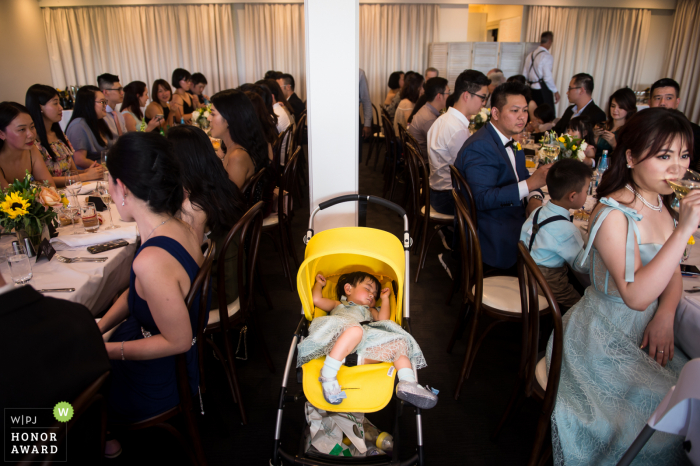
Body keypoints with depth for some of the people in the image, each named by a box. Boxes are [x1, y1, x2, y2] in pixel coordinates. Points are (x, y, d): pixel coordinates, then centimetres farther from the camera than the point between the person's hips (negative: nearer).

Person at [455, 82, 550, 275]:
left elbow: (522, 177, 18)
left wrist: (534, 198, -6)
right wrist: (530, 184, -28)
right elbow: (483, 199, -24)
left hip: (516, 218, 9)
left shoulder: (511, 140, 14)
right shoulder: (479, 147, -18)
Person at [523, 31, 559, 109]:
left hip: (532, 89, 8)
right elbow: (548, 78, -17)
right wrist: (555, 91, -6)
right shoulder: (547, 56, -12)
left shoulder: (531, 54, 10)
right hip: (543, 90, -8)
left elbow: (524, 75, 14)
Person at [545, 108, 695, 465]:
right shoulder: (613, 214, -22)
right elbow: (636, 295, -30)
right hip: (605, 338, -8)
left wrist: (665, 316, -6)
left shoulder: (663, 206, 4)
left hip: (646, 334, 8)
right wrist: (684, 230, -33)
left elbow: (672, 274, 14)